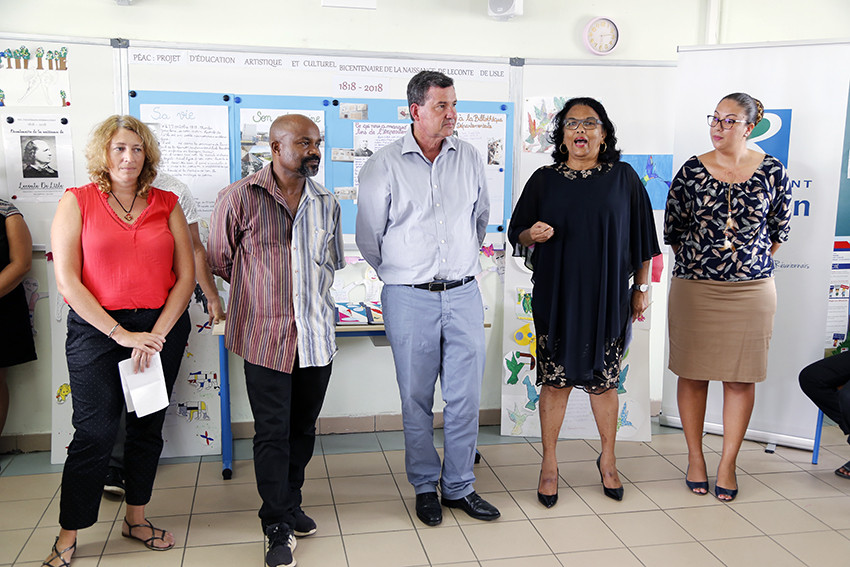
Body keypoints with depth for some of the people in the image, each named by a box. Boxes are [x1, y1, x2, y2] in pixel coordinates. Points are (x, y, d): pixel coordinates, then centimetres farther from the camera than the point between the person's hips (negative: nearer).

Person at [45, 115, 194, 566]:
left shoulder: (166, 204, 7)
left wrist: (158, 332, -9)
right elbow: (67, 280, -7)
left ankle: (136, 518, 30)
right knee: (94, 432, -1)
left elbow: (186, 274, 3)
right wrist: (121, 334, -13)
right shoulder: (77, 201, 0)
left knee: (148, 427, 11)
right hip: (96, 329, -3)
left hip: (162, 327, 3)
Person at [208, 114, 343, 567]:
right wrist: (263, 291, 11)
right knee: (273, 433, 2)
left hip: (316, 334, 4)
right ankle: (278, 528, 16)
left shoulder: (327, 204, 8)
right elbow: (219, 260, 4)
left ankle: (291, 503, 35)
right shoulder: (239, 197, -6)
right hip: (265, 337, -4)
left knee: (304, 428, 15)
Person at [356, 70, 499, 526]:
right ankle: (425, 487, 24)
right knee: (416, 398, 6)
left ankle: (459, 486, 23)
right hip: (409, 299, -3)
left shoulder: (469, 158, 7)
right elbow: (368, 235, 5)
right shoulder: (384, 165, -4)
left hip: (464, 295, 3)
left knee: (465, 396, 6)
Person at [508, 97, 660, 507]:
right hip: (556, 297, 0)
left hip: (607, 297, 0)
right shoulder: (543, 180, 5)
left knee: (604, 380, 9)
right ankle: (549, 464, 19)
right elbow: (516, 234, 7)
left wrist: (642, 288, 5)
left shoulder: (623, 178, 5)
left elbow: (641, 239, 8)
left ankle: (608, 460, 28)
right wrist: (532, 235, -15)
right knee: (555, 380, 4)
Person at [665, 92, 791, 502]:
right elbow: (673, 230, 5)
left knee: (741, 377, 5)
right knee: (693, 373, 6)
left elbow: (779, 230, 10)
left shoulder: (772, 172, 1)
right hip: (694, 288, 0)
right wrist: (699, 263, 8)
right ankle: (695, 458, 21)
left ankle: (728, 463, 18)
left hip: (752, 290, 1)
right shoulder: (691, 171, -1)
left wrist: (750, 264, 9)